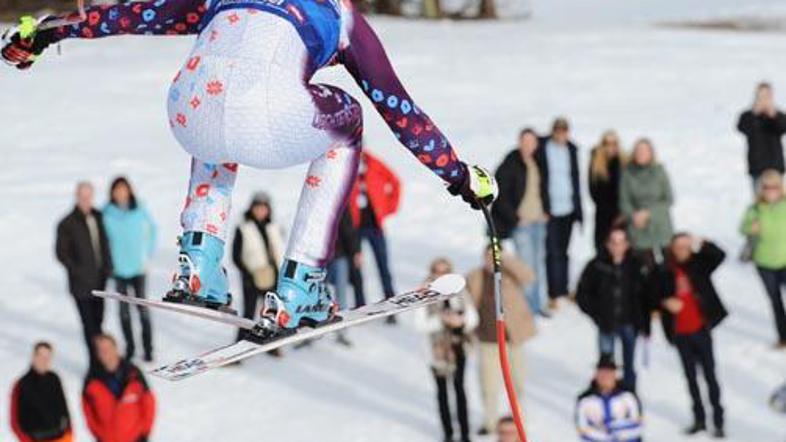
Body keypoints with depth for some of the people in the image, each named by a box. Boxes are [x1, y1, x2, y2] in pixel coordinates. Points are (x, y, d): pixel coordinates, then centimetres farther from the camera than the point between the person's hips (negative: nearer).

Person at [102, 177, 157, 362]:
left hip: (138, 267, -1)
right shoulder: (107, 214, -8)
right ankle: (129, 346, 21)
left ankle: (148, 347, 12)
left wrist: (148, 253, 5)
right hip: (118, 268, 1)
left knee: (142, 308, 2)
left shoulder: (140, 211, -8)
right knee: (124, 309, 8)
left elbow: (152, 228, 7)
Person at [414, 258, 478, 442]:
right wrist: (441, 320, -27)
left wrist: (462, 321, -23)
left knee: (460, 389, 8)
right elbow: (421, 323, -15)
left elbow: (473, 317, -2)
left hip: (458, 346, 1)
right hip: (438, 348, -1)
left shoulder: (459, 291, -6)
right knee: (442, 390, 12)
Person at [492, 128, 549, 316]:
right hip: (520, 222, -6)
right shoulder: (510, 165, -11)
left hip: (539, 221, 6)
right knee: (527, 263, -7)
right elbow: (500, 196, -10)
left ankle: (539, 303, 19)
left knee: (539, 261, 10)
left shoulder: (539, 162, 6)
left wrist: (545, 212, 11)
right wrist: (515, 218, -11)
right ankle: (528, 306, 0)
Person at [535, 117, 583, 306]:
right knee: (553, 253, -8)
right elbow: (537, 179, -6)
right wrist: (542, 209, -11)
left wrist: (578, 209, 13)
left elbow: (575, 178, 15)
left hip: (568, 210, 4)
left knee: (563, 252, 11)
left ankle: (563, 291, 19)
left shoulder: (571, 149, 7)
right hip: (549, 210, -4)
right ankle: (553, 294, -7)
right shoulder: (541, 148, -7)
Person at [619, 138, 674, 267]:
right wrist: (633, 216, -14)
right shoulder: (628, 173, -1)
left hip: (660, 226, 0)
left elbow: (669, 200, 0)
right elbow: (624, 201, 4)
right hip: (639, 228, 0)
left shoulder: (659, 171, -3)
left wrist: (648, 213, -9)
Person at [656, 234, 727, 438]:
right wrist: (666, 302, -14)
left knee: (710, 375, 1)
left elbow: (720, 255, -19)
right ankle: (699, 419, 24)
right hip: (680, 333, 2)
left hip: (700, 329, -2)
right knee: (690, 376, 13)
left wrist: (701, 245, -32)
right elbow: (657, 295, 6)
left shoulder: (698, 265, -5)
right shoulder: (664, 272, -3)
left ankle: (718, 421, 6)